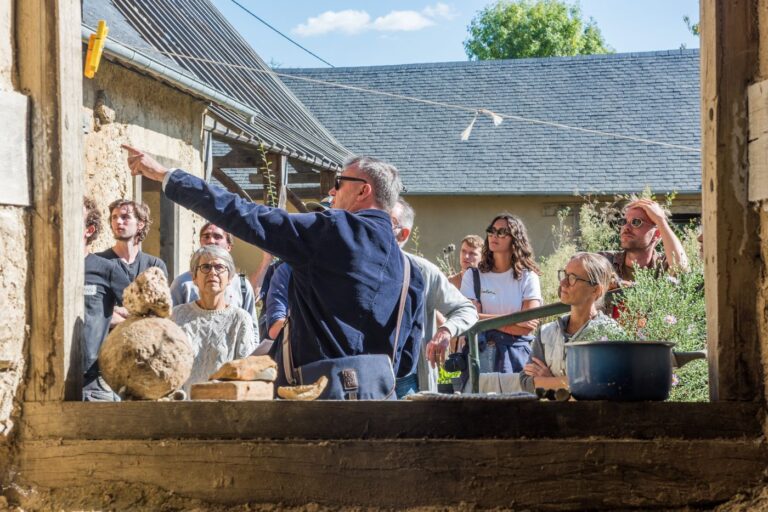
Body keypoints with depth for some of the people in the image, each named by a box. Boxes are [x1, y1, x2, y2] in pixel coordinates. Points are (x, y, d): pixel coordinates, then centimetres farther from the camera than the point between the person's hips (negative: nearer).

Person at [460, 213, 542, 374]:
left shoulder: (528, 277, 4)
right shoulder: (473, 276, 6)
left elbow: (528, 326, -6)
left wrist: (485, 320, -5)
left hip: (517, 355, 0)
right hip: (481, 353, 0)